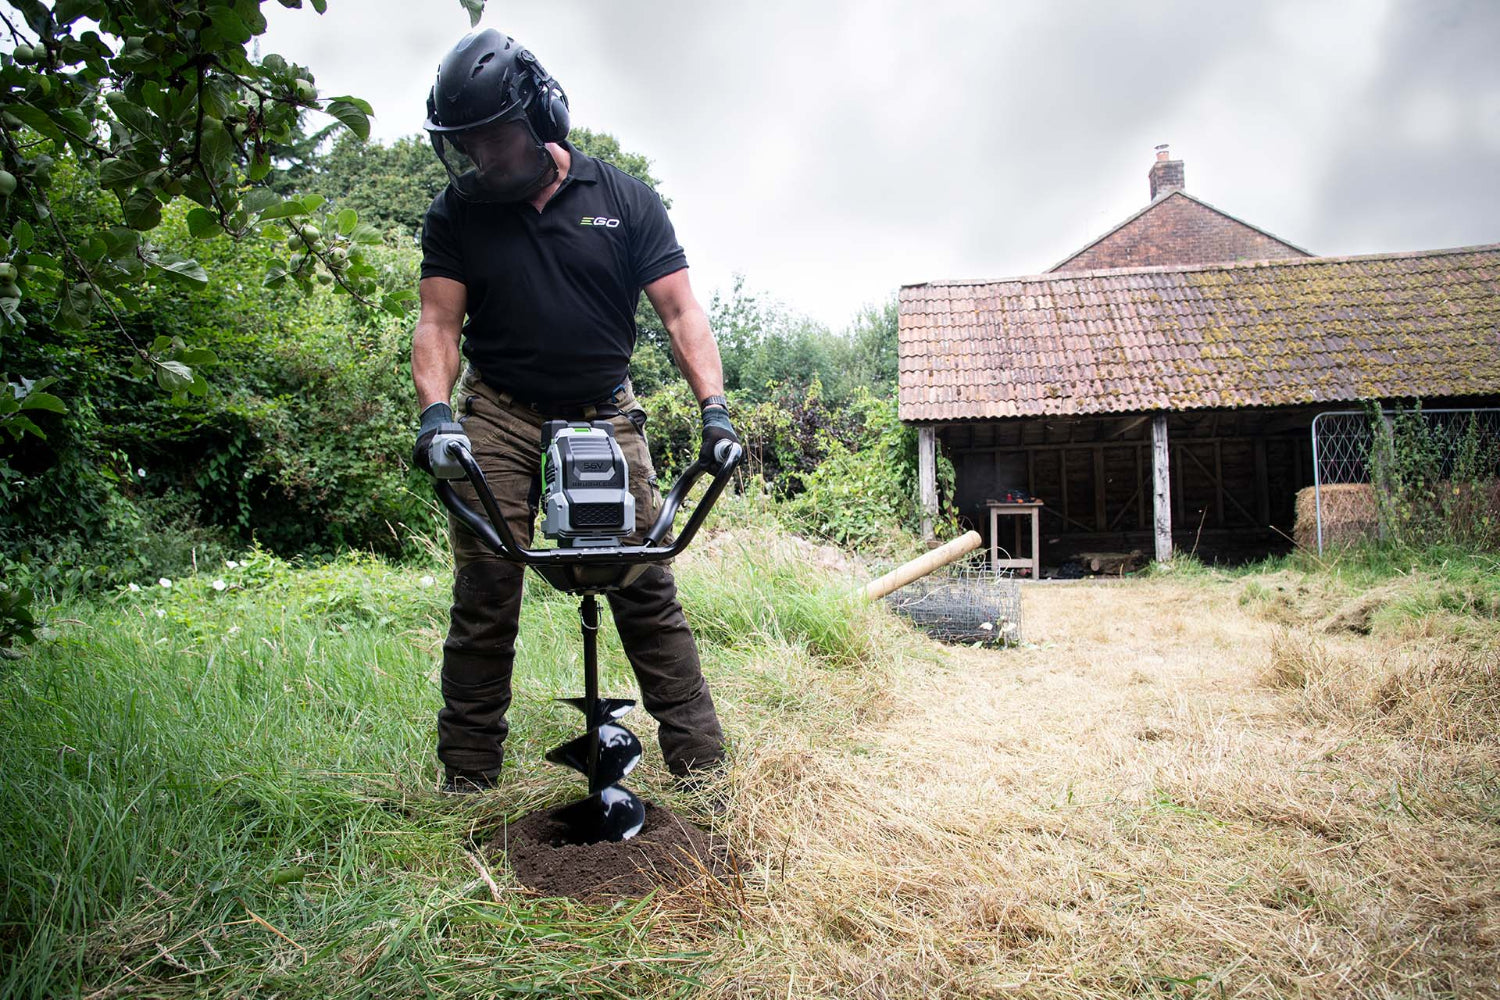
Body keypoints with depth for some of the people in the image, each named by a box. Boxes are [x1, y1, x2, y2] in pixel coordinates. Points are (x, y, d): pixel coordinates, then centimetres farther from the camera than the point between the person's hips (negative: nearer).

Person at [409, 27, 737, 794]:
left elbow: (680, 310, -4)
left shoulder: (624, 200, 0)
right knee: (484, 601, -2)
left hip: (604, 415, 0)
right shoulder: (457, 213, 3)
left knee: (648, 591, -5)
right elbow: (439, 322, -3)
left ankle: (700, 767, 2)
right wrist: (435, 410, -21)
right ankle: (467, 782, 9)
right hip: (498, 416, 1)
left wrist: (714, 405, -18)